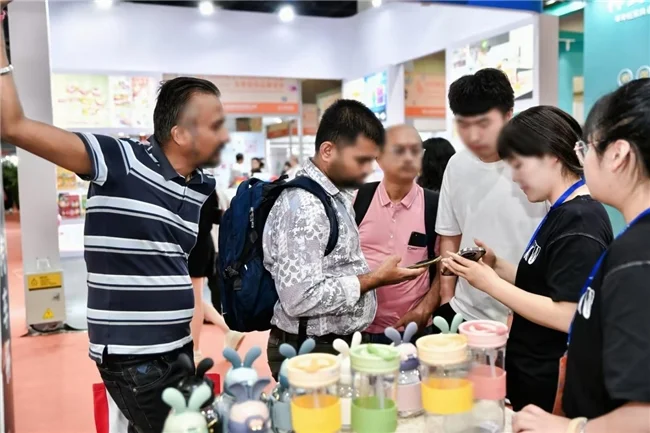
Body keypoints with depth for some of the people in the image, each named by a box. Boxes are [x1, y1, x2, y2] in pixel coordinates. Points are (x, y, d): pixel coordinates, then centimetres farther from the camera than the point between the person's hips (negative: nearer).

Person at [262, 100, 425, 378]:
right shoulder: (303, 206, -24)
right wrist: (375, 279, -21)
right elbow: (301, 299, -29)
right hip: (311, 354, -9)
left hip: (341, 344, 9)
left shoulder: (336, 195, 7)